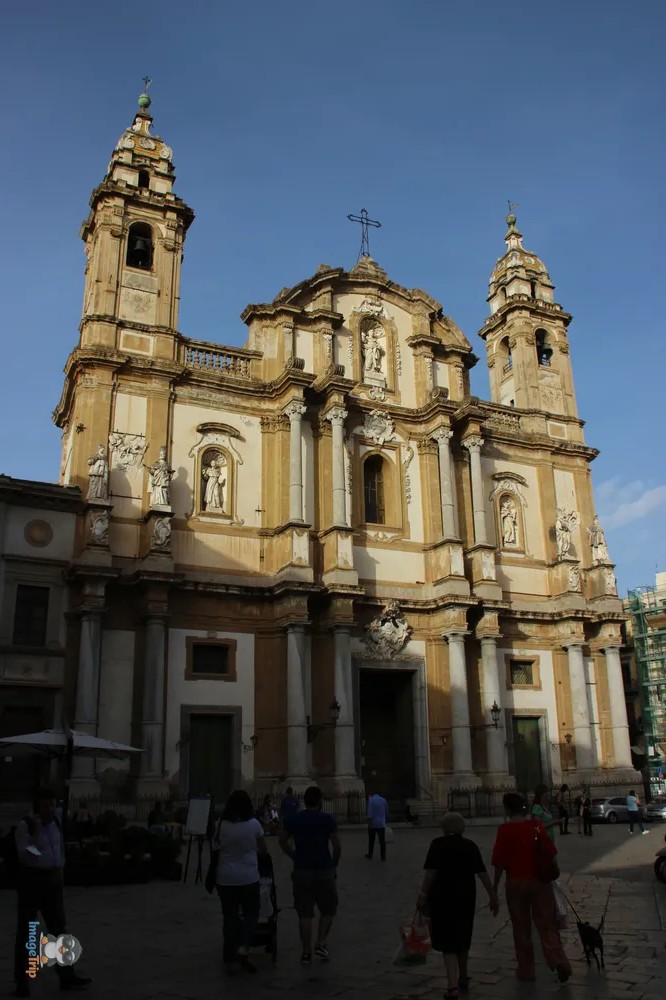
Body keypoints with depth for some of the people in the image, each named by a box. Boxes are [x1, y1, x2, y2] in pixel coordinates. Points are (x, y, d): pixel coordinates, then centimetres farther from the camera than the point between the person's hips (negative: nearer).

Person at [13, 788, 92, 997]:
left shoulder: (56, 823, 7)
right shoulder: (25, 825, -12)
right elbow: (24, 855, -21)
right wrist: (36, 830, -26)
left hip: (53, 879, 6)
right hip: (31, 880, -6)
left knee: (58, 928, 9)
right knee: (25, 931, 3)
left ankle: (66, 976, 15)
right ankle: (21, 981, 14)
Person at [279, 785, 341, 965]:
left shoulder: (292, 819, 1)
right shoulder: (327, 819, -8)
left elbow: (283, 842, 9)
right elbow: (336, 846, -8)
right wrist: (334, 864, 6)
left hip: (301, 871, 2)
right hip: (324, 871, -2)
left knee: (304, 914, 9)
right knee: (328, 910, 16)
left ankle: (306, 952, 13)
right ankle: (320, 943, 5)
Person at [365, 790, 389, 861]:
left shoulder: (371, 800, -6)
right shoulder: (384, 800, 8)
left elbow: (370, 813, -15)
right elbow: (386, 812, 13)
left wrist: (369, 823, -16)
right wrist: (386, 821, 24)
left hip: (373, 824, -3)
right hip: (382, 824, 3)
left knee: (371, 841, 11)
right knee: (382, 841, 4)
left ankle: (370, 855, 20)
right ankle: (383, 857, 2)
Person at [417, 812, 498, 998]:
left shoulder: (438, 844, -6)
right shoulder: (470, 846, 2)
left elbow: (431, 872, -14)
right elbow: (482, 873, 0)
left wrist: (423, 895, -12)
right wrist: (493, 896, 5)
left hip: (442, 896, -3)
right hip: (466, 896, 4)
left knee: (447, 941, 3)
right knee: (462, 938, 21)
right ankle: (463, 980, 35)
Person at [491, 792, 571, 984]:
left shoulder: (505, 830, -11)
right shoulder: (537, 826, -1)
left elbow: (500, 862, -12)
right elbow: (551, 852, 2)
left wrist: (496, 885, -1)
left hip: (516, 883, -2)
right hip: (540, 881, 2)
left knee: (521, 928, 11)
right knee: (547, 924, 8)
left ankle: (526, 971, 18)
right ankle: (558, 960, -11)